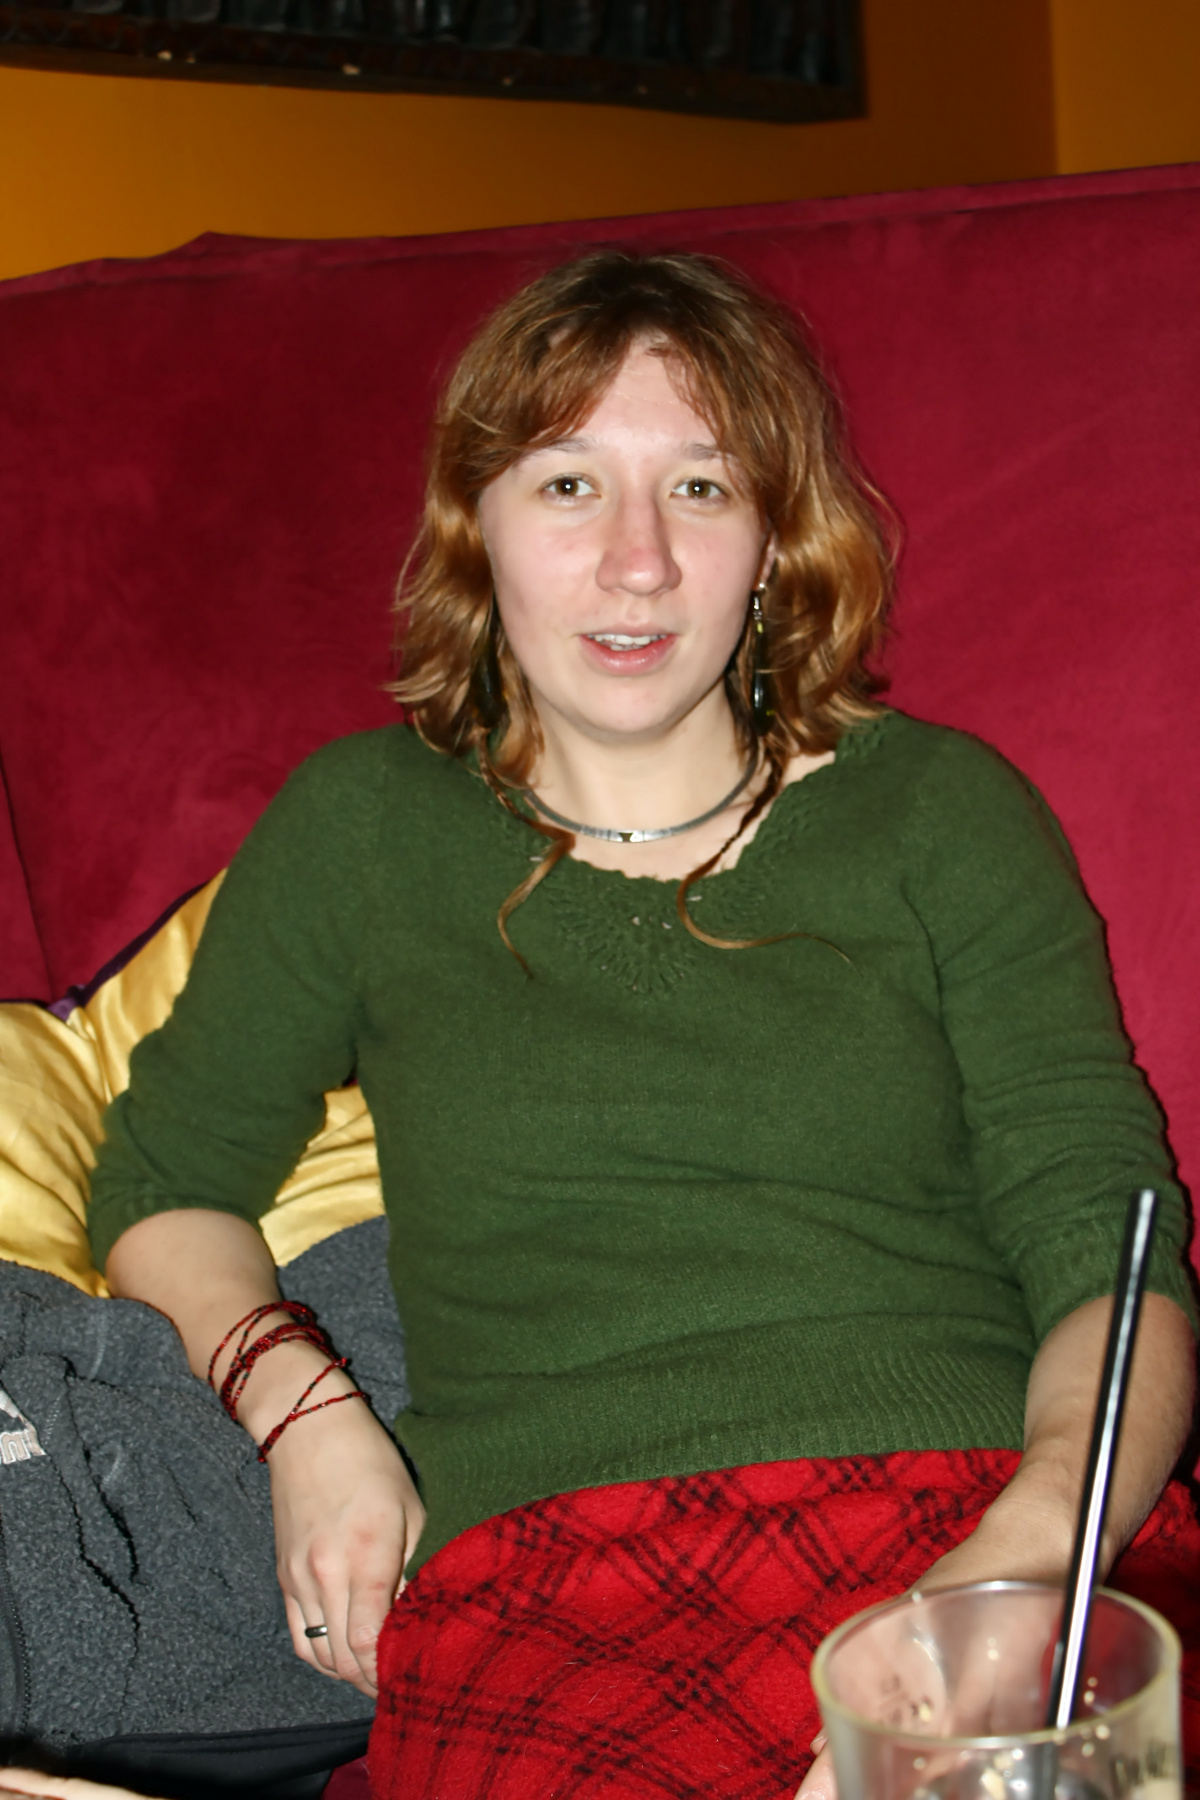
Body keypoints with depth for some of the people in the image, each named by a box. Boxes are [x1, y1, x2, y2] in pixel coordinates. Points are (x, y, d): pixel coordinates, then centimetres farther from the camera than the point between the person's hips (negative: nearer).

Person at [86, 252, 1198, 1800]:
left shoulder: (940, 811, 13)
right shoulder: (360, 828, 16)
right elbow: (167, 1179, 25)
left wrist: (1014, 1569, -16)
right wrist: (300, 1406, 3)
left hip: (990, 1522, 1)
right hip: (545, 1579, 0)